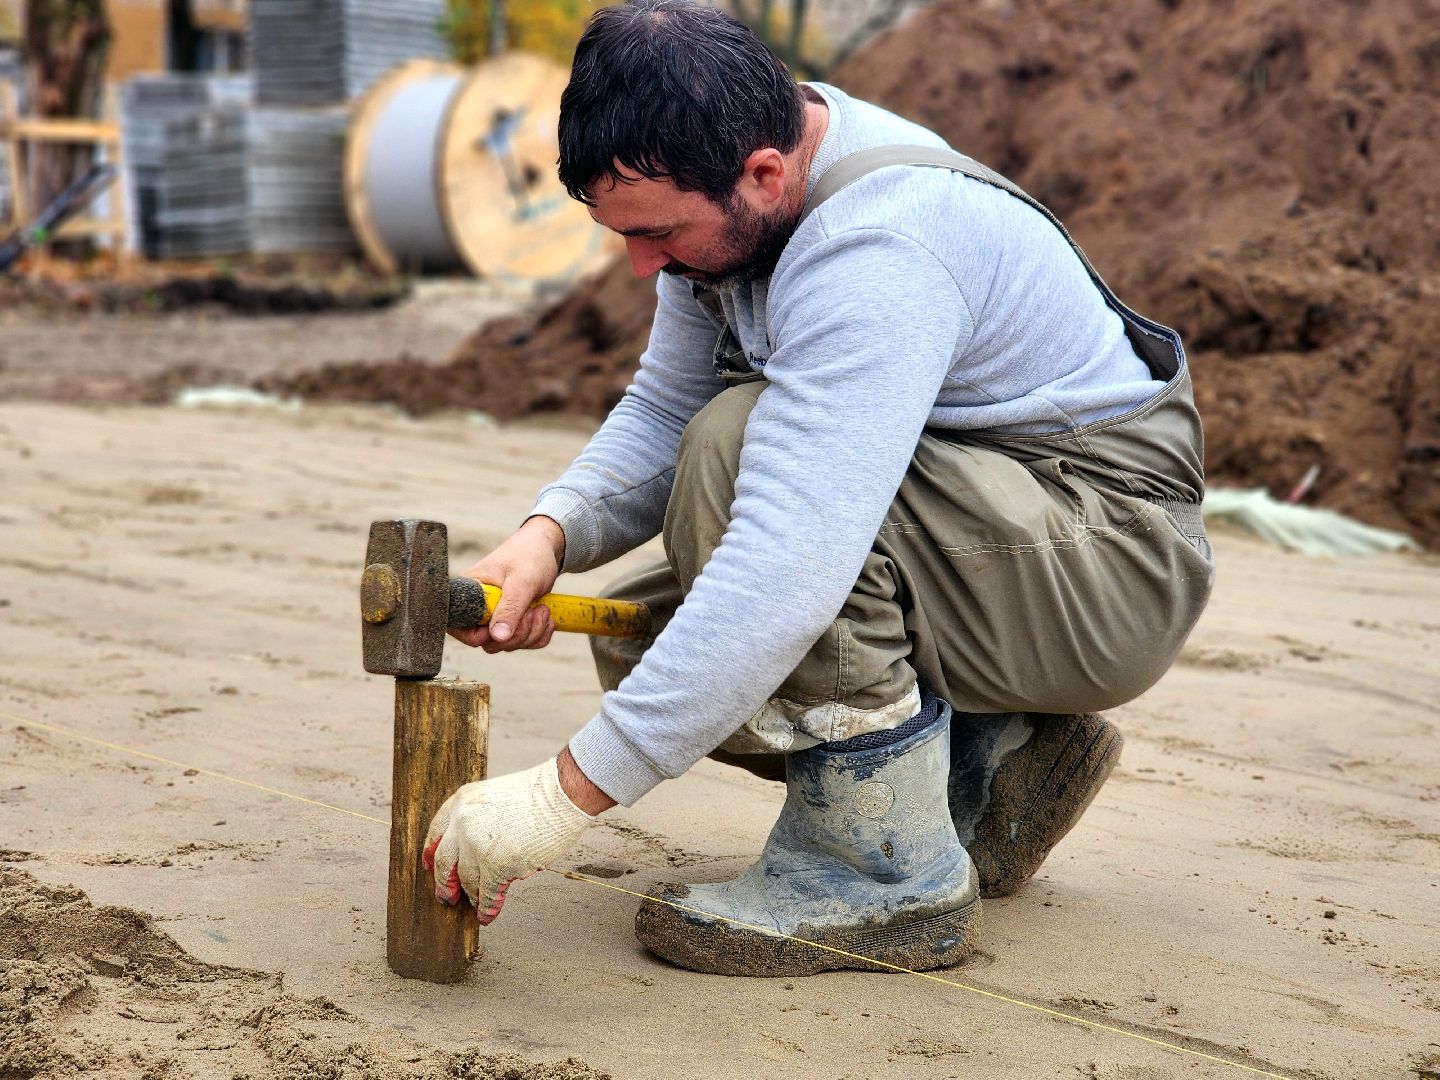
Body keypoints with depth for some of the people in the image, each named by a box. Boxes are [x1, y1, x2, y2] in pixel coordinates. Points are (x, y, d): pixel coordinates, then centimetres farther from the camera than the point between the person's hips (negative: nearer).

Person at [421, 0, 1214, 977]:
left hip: (1117, 567, -9)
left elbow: (790, 569, -39)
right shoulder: (730, 184, -3)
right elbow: (663, 411, 6)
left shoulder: (877, 247, -32)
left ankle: (885, 866, -18)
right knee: (643, 641, -2)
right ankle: (997, 753, 8)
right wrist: (549, 533, -16)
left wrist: (566, 794, -38)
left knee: (738, 445, -29)